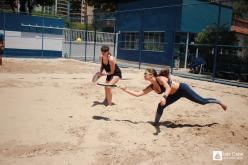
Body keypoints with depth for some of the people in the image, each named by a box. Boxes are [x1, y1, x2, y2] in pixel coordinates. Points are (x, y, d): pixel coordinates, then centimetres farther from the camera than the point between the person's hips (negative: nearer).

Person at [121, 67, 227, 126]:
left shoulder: (160, 78, -27)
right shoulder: (151, 87, -6)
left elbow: (168, 88, -43)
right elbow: (138, 94, -5)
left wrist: (164, 97, -60)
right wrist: (126, 90, -10)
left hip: (182, 89, -7)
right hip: (175, 94, 7)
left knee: (202, 101, 4)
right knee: (160, 106, -5)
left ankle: (220, 103, 26)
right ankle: (156, 124, 9)